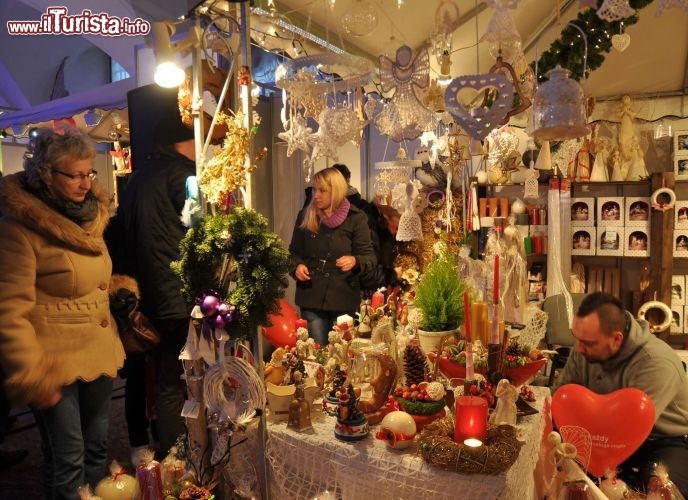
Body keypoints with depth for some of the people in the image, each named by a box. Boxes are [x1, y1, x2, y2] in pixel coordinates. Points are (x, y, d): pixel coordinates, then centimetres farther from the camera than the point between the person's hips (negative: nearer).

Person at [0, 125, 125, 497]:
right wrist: (32, 376, -19)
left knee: (97, 447, 19)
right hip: (54, 363, -6)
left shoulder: (89, 212, 6)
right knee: (68, 460, 6)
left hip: (99, 353, 7)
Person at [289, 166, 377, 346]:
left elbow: (370, 257, -6)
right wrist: (297, 266, -7)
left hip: (344, 299, -2)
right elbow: (294, 252, 14)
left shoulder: (356, 218, -4)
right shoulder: (305, 216, 5)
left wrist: (354, 261, -27)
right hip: (311, 297, 2)